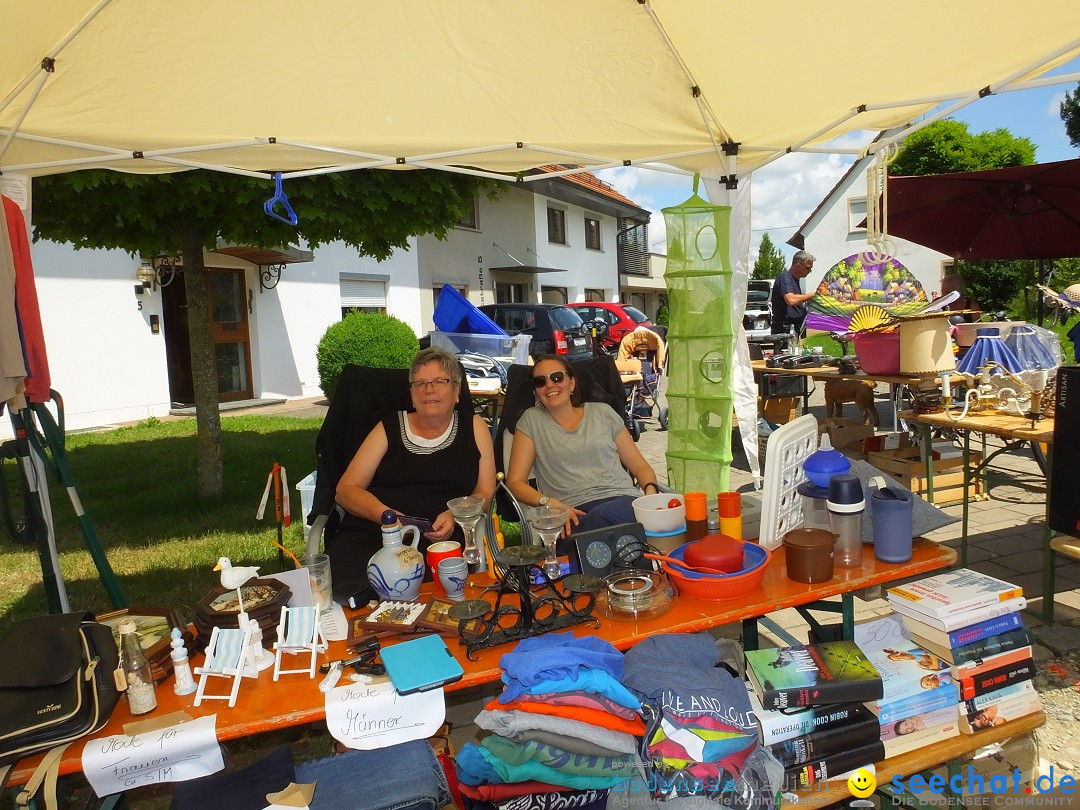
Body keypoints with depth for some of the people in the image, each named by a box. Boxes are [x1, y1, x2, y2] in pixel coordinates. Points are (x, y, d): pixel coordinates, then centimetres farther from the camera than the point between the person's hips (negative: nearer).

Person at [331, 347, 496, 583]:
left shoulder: (474, 428, 14)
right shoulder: (389, 428, 13)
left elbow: (485, 493, 11)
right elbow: (346, 489, 9)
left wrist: (455, 516, -11)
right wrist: (385, 514, -12)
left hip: (442, 538, 0)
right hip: (371, 534, 1)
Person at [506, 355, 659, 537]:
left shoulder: (602, 412, 17)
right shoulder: (532, 420, 13)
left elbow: (640, 467, 19)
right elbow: (515, 482, 6)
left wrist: (652, 495, -4)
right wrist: (550, 503, -13)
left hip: (623, 501, 2)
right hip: (573, 513, -2)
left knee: (600, 517, -35)